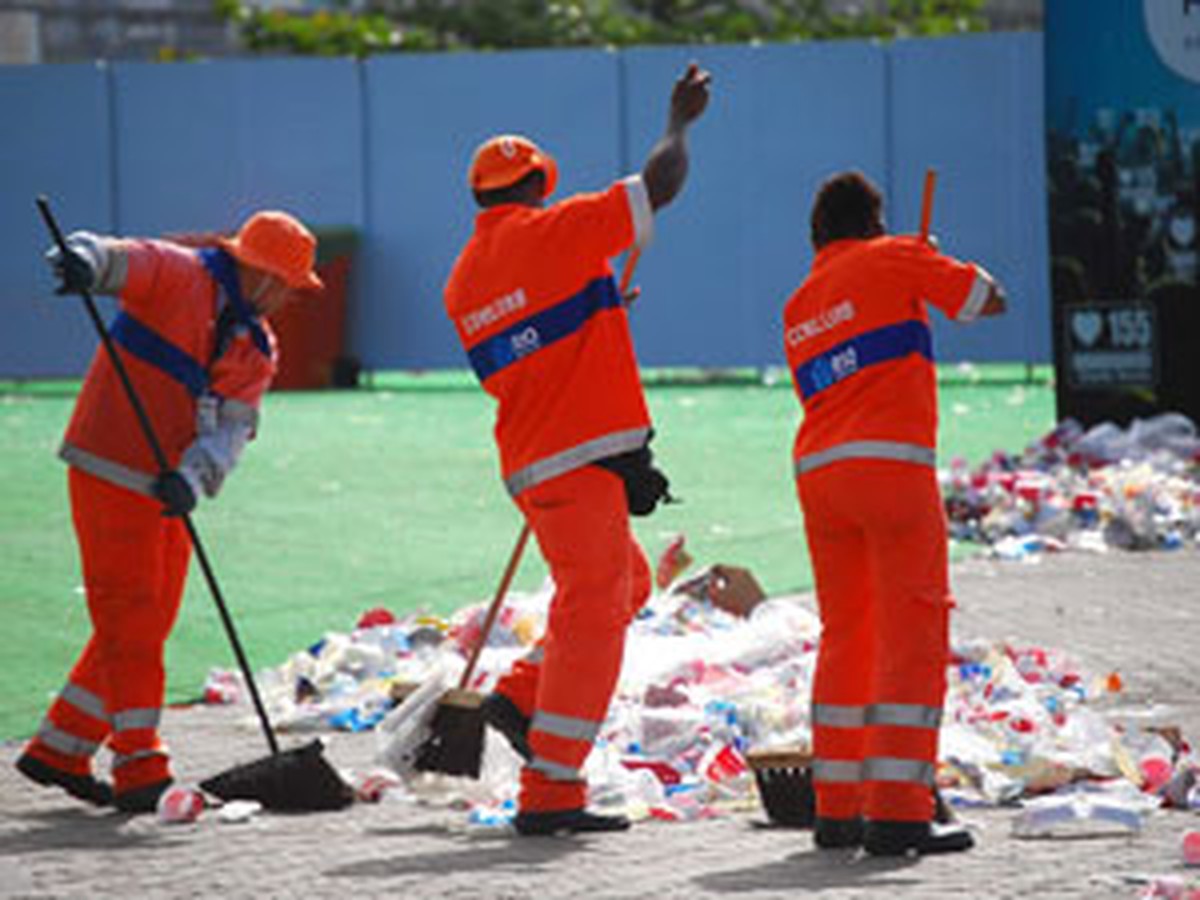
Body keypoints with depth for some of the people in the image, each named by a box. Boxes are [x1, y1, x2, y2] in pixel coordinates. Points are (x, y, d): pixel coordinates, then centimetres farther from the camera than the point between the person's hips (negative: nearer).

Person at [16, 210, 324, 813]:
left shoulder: (257, 348, 10)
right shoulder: (178, 277, -8)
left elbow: (231, 427, -2)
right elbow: (119, 260, -23)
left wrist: (191, 479, -22)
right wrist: (86, 263, -48)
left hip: (167, 491, 8)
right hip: (111, 473, -8)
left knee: (148, 622, 13)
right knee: (131, 620, -9)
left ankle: (60, 750, 25)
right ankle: (140, 771, -9)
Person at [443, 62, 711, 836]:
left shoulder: (464, 281, 13)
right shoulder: (554, 231, -8)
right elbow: (661, 184, -8)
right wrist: (680, 120, 11)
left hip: (531, 465, 8)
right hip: (586, 458, -8)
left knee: (624, 584, 26)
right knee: (592, 615, -5)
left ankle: (521, 698, 16)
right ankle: (551, 793, -8)